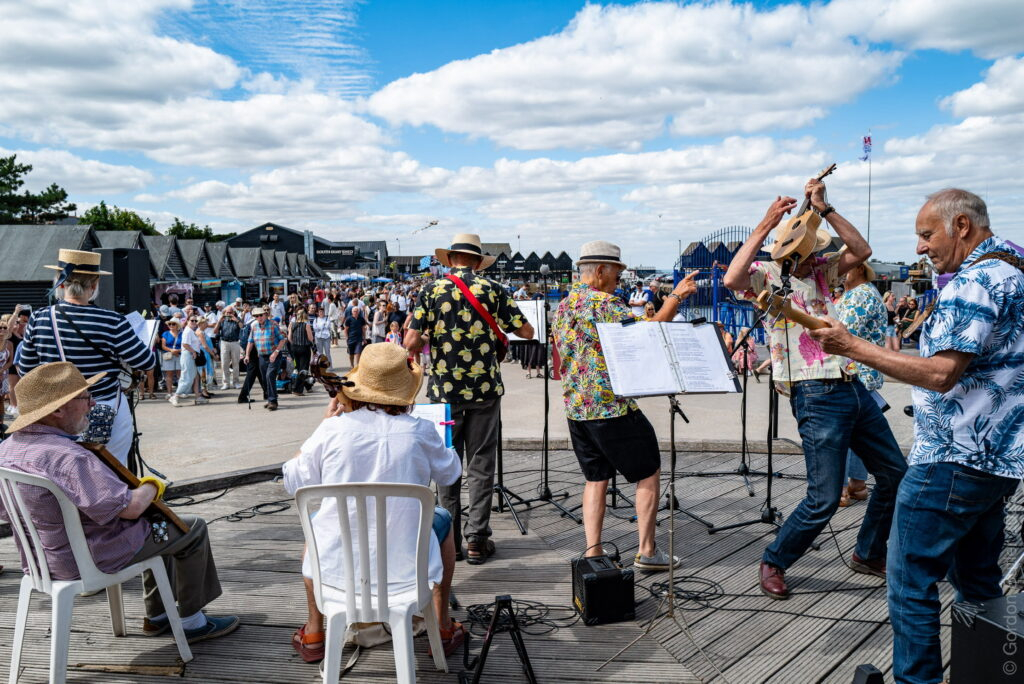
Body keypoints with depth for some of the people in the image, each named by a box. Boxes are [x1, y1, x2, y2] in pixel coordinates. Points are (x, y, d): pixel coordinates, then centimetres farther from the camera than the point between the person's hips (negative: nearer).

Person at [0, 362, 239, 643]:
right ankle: (191, 621, 19)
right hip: (92, 561, -9)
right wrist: (153, 486, -10)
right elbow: (130, 507, -32)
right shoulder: (70, 459, -34)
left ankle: (157, 615, 36)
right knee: (192, 529, 7)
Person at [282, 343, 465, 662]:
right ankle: (443, 628, 34)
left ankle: (313, 634, 41)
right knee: (442, 518, 31)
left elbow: (294, 483, 3)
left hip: (337, 567, 1)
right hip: (405, 567, -1)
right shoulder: (420, 432, -12)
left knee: (313, 520, 35)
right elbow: (450, 473, 8)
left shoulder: (332, 429, -13)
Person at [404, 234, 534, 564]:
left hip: (444, 390, 0)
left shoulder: (431, 292, -2)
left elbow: (411, 343, -9)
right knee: (480, 462, 7)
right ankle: (476, 539, 10)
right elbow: (526, 331, 0)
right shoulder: (492, 290, -1)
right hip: (484, 388, 0)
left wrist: (423, 343, 13)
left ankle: (451, 537, 16)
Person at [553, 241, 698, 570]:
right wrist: (676, 297, -13)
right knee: (649, 474, 6)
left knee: (596, 479, 15)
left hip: (576, 408, 8)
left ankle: (593, 552, 10)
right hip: (613, 408, -8)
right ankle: (646, 551, 9)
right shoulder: (602, 303, -13)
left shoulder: (561, 307, 13)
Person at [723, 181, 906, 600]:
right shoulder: (767, 276, -4)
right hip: (817, 396, -8)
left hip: (853, 387, 8)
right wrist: (766, 224, -25)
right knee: (824, 499, -9)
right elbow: (732, 279, -26)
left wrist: (824, 209, -7)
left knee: (895, 474, 16)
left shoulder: (820, 271, 14)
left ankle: (868, 555, 34)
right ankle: (773, 563, 13)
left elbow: (861, 251, 0)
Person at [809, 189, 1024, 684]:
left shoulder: (974, 282, -17)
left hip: (953, 461, -10)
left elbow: (940, 373, -26)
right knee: (978, 582, 19)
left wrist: (853, 347, -23)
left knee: (912, 583, -3)